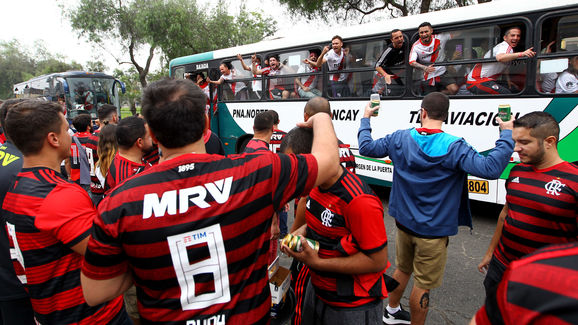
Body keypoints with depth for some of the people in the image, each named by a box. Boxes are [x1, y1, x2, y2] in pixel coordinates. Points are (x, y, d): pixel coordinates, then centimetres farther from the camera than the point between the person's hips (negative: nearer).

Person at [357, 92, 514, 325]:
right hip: (433, 231, -5)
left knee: (402, 269, 27)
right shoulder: (454, 147, -19)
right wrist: (507, 135, -13)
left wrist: (365, 120, 18)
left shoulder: (400, 139, -8)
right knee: (423, 286, 12)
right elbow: (491, 168, -26)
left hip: (404, 223, 5)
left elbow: (366, 148, 2)